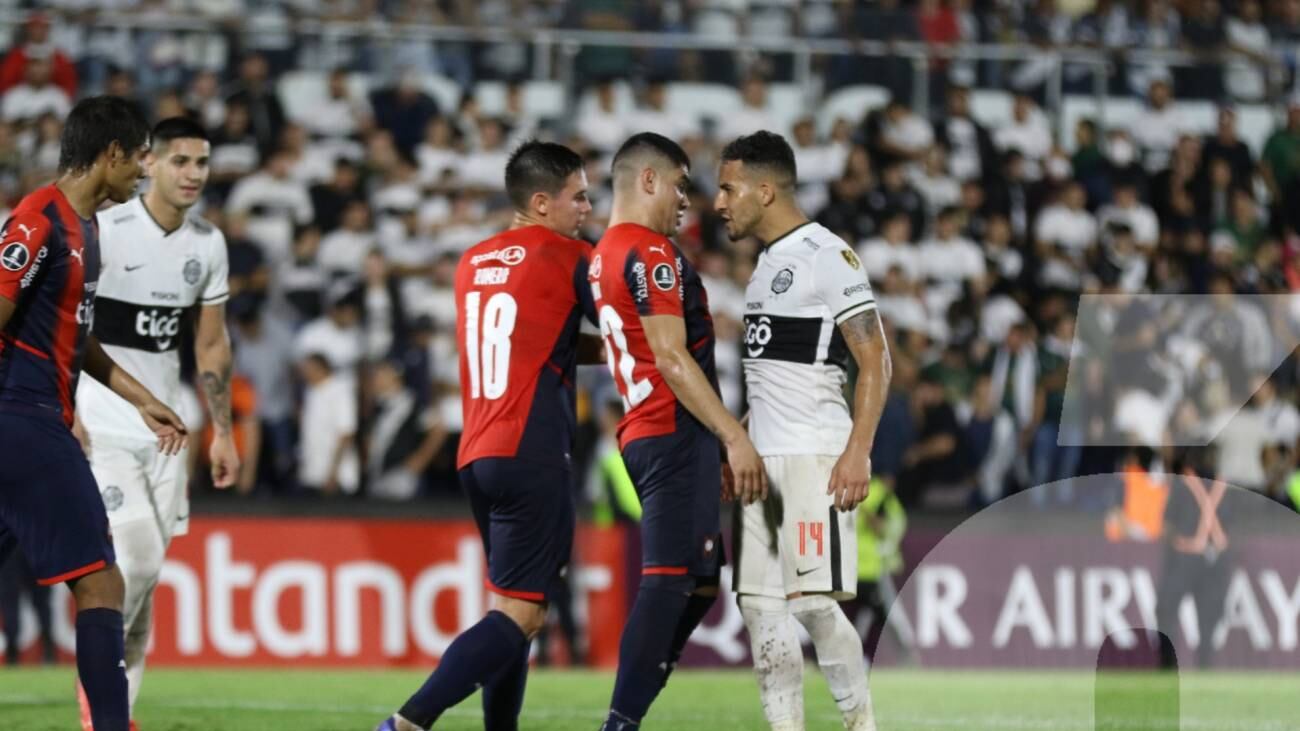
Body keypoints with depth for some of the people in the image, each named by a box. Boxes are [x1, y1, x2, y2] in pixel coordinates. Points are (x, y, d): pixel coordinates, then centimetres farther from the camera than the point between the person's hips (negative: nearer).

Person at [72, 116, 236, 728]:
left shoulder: (208, 244, 6)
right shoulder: (104, 231, -12)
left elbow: (212, 344, 16)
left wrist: (222, 432, 13)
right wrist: (63, 416, -16)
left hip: (163, 432, 6)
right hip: (102, 429, -6)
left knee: (145, 578, 5)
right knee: (135, 560, -16)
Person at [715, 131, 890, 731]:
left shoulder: (826, 255, -10)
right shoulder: (768, 262, 17)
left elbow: (874, 360, -14)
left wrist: (858, 450, -22)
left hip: (816, 457, -9)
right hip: (764, 458, 9)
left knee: (815, 603, -12)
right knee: (760, 604, 4)